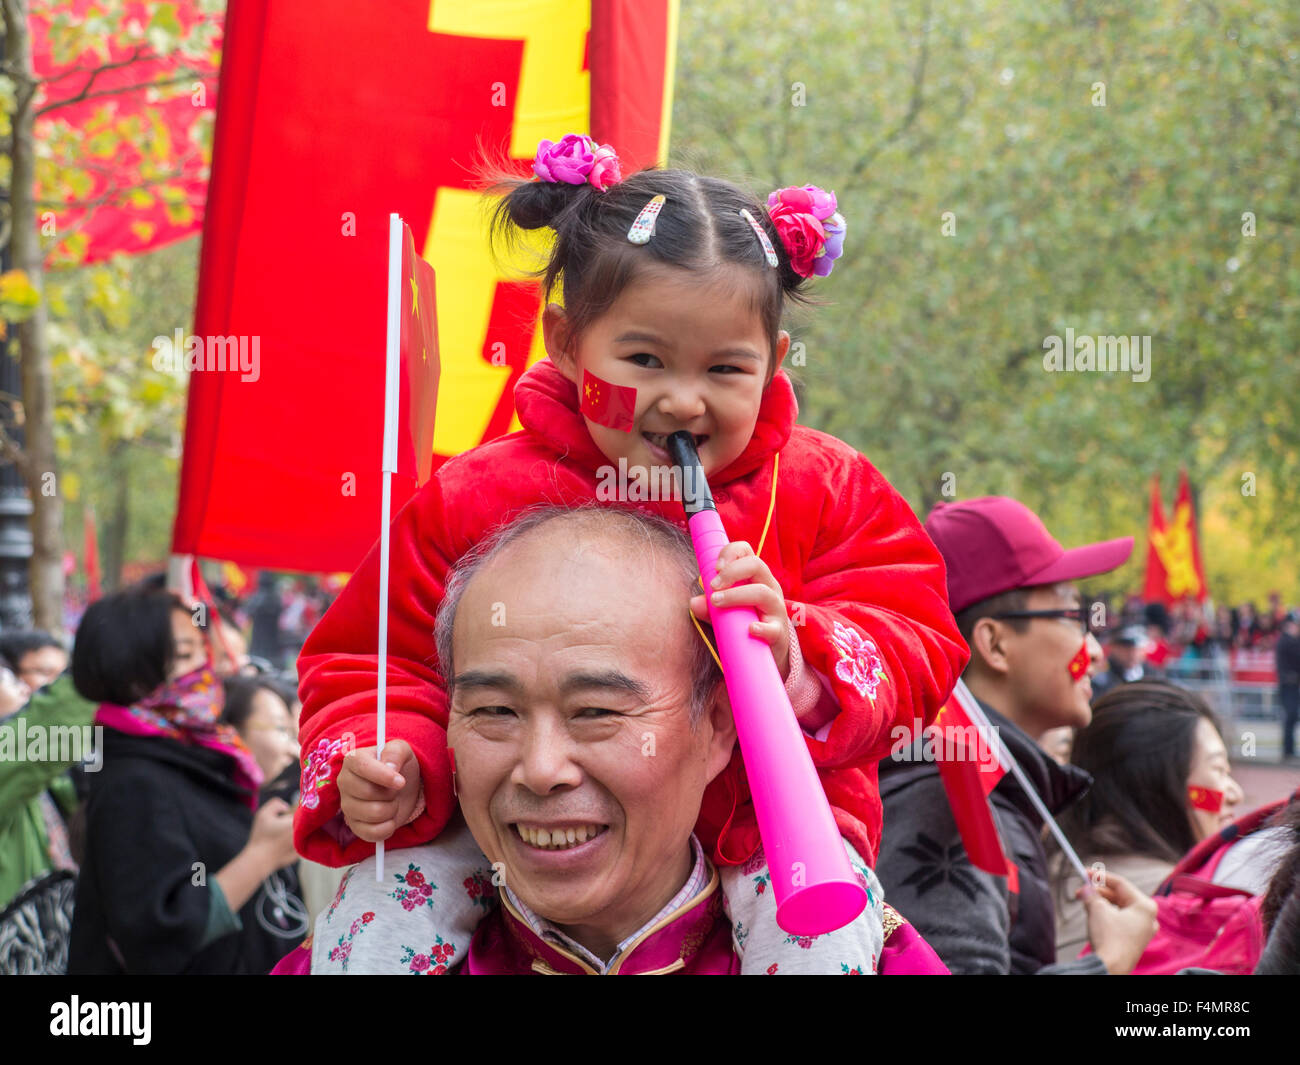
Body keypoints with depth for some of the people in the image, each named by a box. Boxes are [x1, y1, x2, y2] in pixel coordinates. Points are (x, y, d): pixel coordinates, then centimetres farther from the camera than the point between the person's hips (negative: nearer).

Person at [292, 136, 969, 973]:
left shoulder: (829, 494, 4)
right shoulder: (477, 501, 1)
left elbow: (914, 660, -2)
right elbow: (386, 669, 7)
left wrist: (797, 658, -21)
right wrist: (380, 764, -13)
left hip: (767, 852, 1)